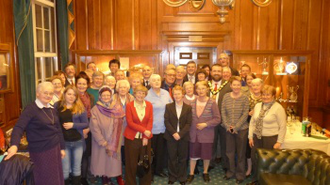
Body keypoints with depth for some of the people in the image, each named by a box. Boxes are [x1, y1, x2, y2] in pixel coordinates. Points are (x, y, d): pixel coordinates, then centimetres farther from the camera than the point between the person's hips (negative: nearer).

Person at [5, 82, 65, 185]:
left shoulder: (52, 109, 7)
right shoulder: (31, 109, -13)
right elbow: (19, 127, -24)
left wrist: (62, 147, 14)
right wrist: (14, 145, -41)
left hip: (55, 148, 7)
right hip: (40, 152, -6)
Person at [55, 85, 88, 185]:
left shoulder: (80, 107, -1)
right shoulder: (57, 105, -1)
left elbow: (86, 124, -2)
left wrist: (73, 125, -15)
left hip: (78, 141, 1)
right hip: (63, 142, 0)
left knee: (77, 168, 13)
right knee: (65, 169, 7)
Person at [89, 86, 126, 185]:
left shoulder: (117, 107, -1)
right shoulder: (95, 109, -8)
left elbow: (119, 126, 1)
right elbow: (94, 128, -11)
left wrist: (113, 143, -5)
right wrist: (103, 142, -13)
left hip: (115, 142, 2)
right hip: (101, 141, -1)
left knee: (115, 160, 6)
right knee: (103, 160, 6)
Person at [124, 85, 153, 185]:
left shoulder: (149, 105, 3)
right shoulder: (129, 105, -4)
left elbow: (150, 121, 0)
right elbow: (130, 122, -10)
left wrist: (146, 136, -9)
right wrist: (144, 130, -17)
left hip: (145, 137, 2)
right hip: (132, 138, -2)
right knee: (131, 163, 5)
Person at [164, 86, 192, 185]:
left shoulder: (188, 107, 1)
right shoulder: (168, 106, 2)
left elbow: (188, 123, -4)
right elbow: (166, 121, -3)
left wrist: (180, 134, -14)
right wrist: (174, 133, -14)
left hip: (183, 136, 0)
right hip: (171, 136, 0)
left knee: (182, 158, 8)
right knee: (172, 158, 7)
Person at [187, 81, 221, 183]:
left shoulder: (212, 103, -10)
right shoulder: (192, 102, -2)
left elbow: (217, 119, -9)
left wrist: (205, 124, -16)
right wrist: (192, 126, -6)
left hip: (207, 134, -2)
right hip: (194, 133, 2)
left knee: (206, 154, 11)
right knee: (193, 154, 10)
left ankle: (205, 172, 33)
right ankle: (191, 173, 26)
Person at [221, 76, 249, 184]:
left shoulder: (244, 98, -6)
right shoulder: (226, 97, 1)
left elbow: (245, 115, -10)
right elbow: (223, 112, 1)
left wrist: (235, 127, -14)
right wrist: (227, 126, -8)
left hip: (241, 129, -2)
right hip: (229, 129, 3)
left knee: (240, 153, 8)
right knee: (229, 152, 11)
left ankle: (240, 174, 23)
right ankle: (231, 171, 29)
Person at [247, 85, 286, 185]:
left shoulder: (278, 108, -11)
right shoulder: (257, 106, 6)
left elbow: (282, 126, -11)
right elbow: (252, 122, 10)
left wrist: (279, 142, -12)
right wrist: (250, 137, 6)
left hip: (270, 139, -5)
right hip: (257, 137, 5)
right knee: (255, 159, 13)